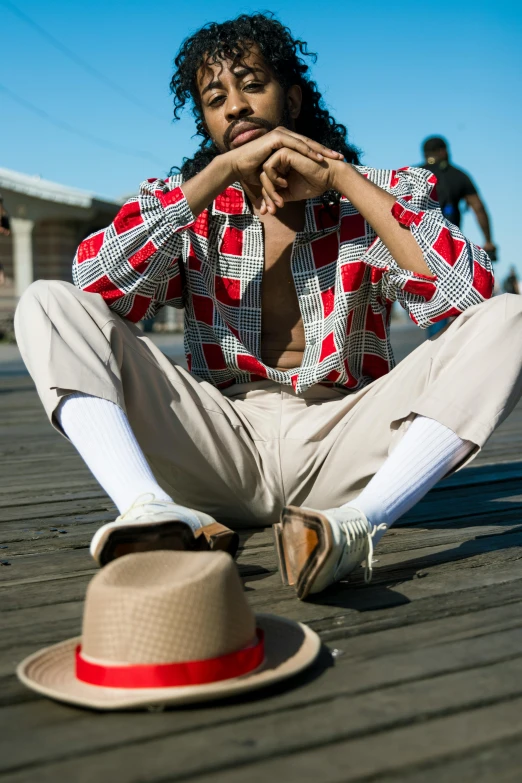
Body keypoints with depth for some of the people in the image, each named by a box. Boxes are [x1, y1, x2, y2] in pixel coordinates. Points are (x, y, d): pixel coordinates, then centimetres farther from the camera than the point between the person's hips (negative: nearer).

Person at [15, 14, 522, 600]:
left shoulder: (373, 195, 7)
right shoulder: (185, 205, 11)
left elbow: (469, 292, -12)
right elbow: (92, 283, -10)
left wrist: (340, 178, -10)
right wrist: (222, 170, -12)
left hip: (336, 449, 0)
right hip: (221, 451, 1)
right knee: (47, 305, -13)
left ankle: (357, 523, -40)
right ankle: (158, 514, -37)